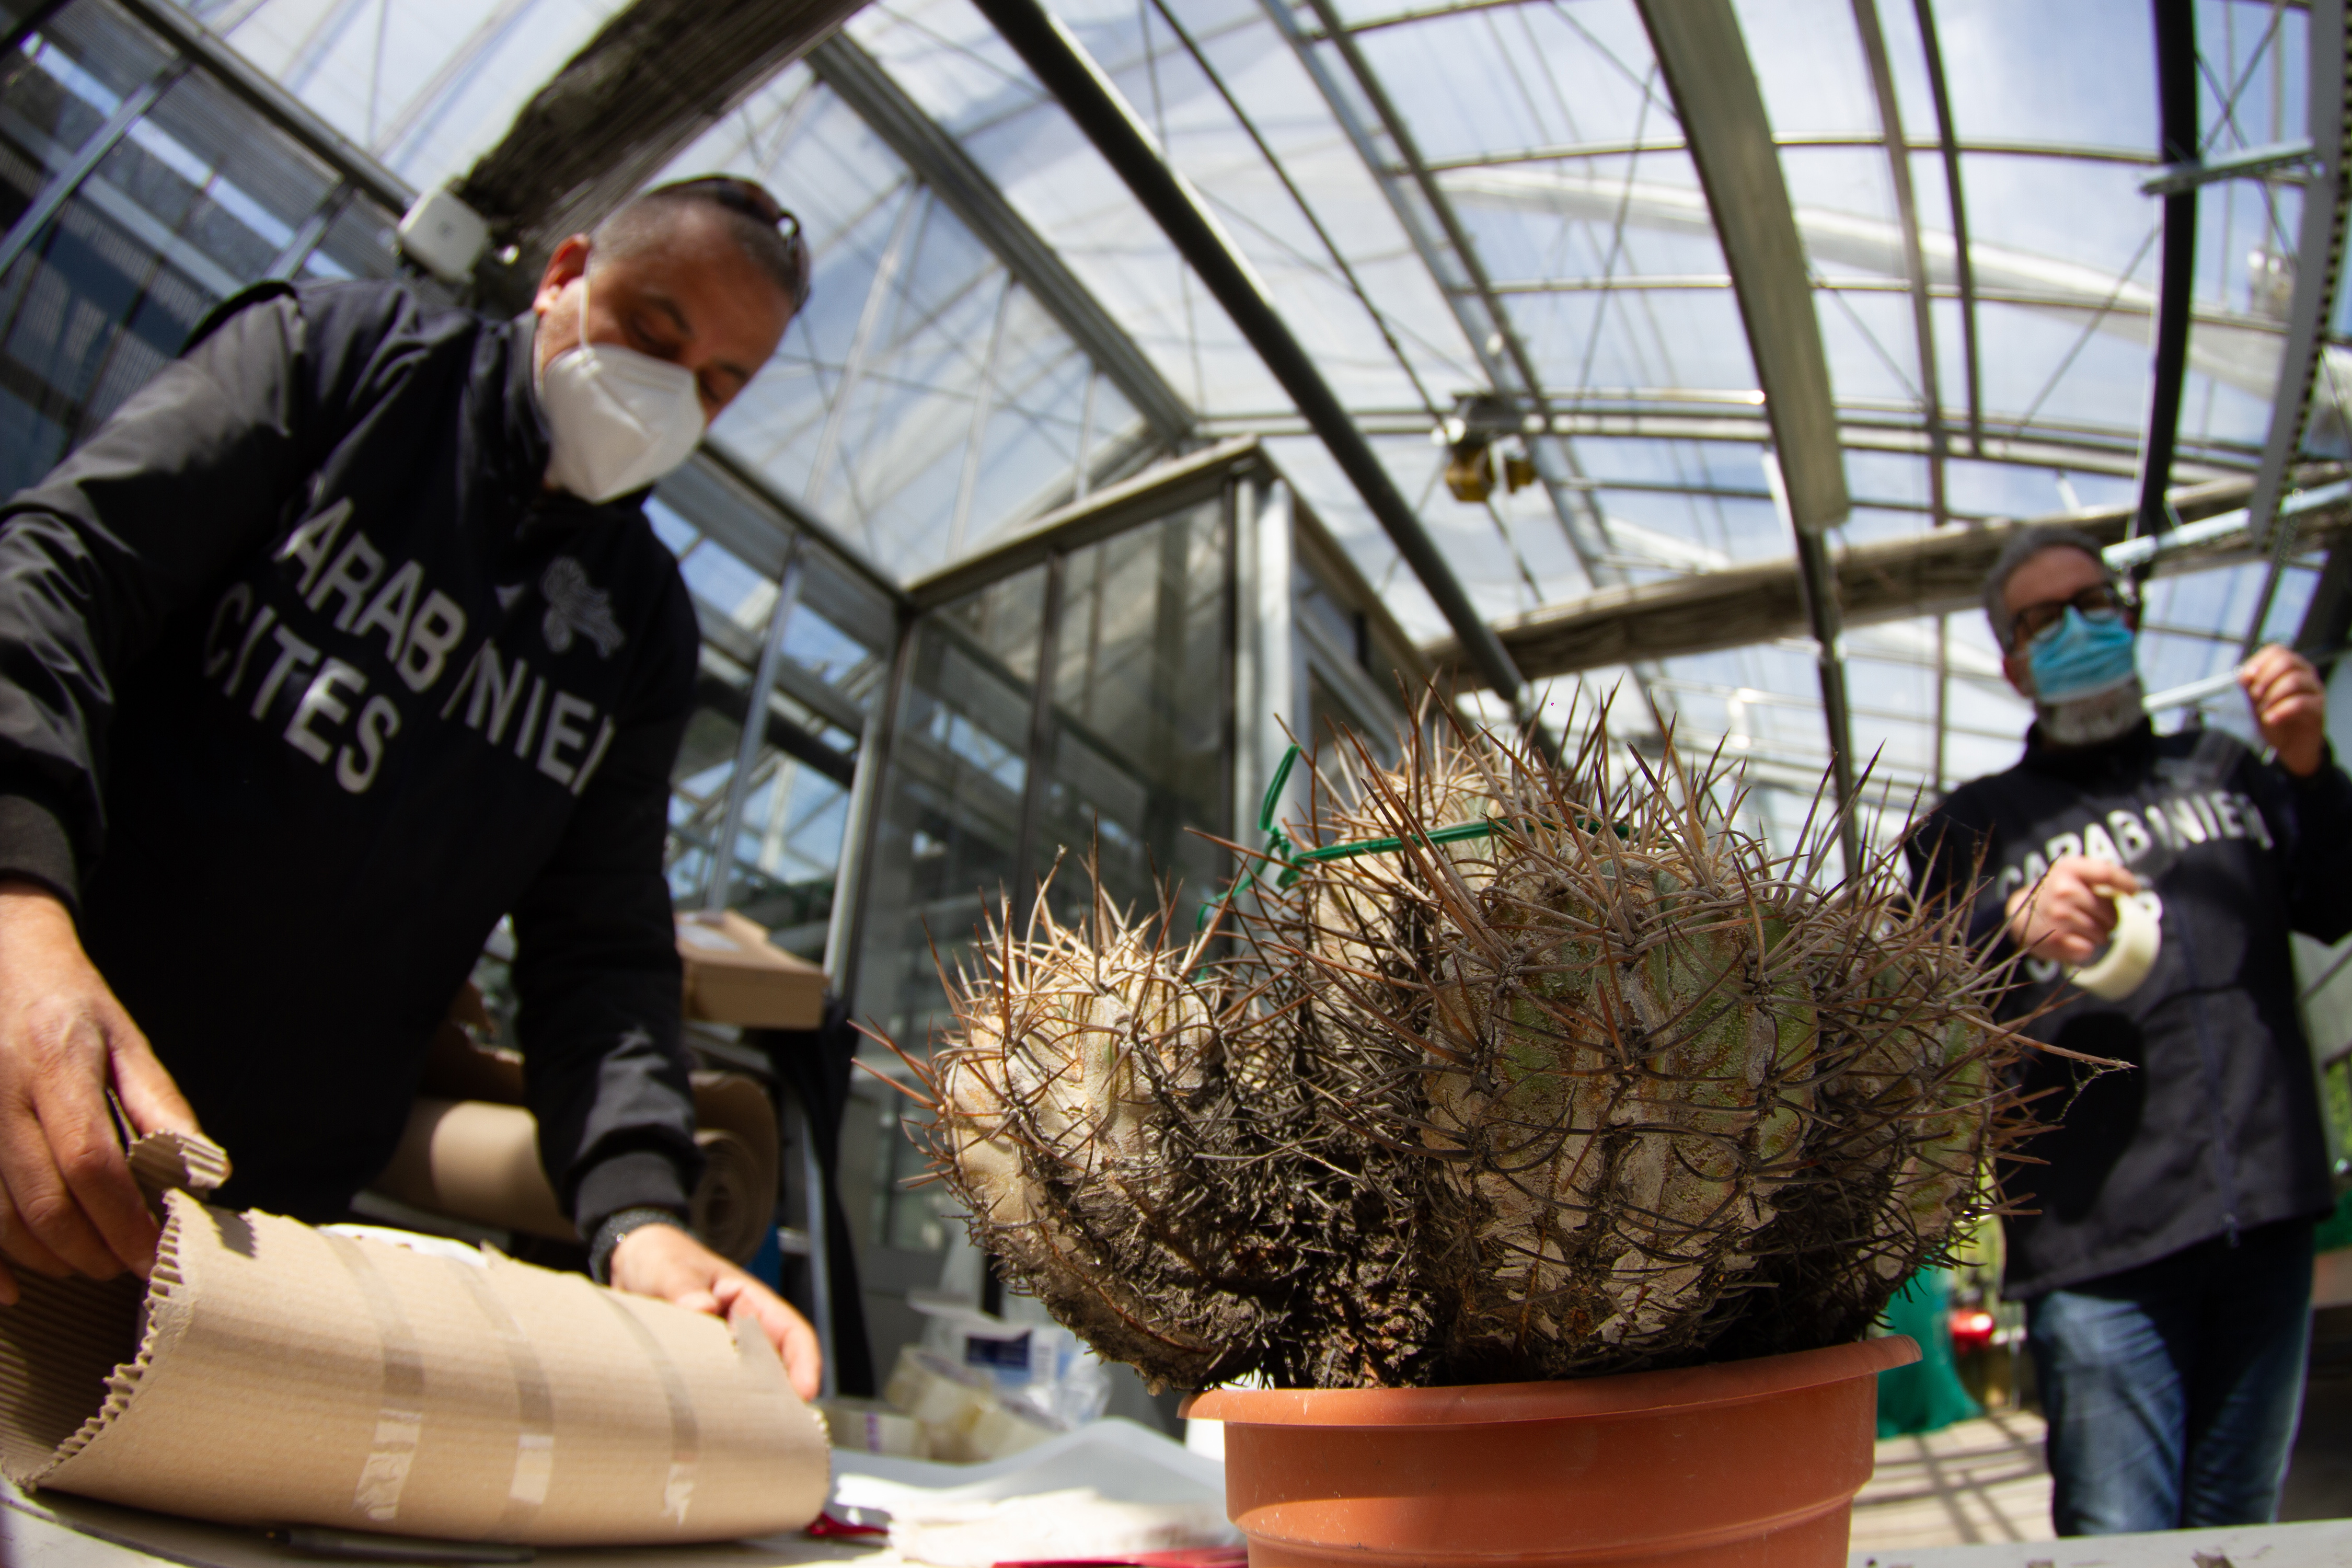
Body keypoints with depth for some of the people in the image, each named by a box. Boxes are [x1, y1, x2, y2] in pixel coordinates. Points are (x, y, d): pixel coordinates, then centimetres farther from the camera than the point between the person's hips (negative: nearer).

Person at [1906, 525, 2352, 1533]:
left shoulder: (2224, 771, 19)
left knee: (2236, 1538, 14)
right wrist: (2013, 928, -19)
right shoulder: (1975, 826, 9)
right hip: (2098, 1240, -3)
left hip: (2268, 1219, 4)